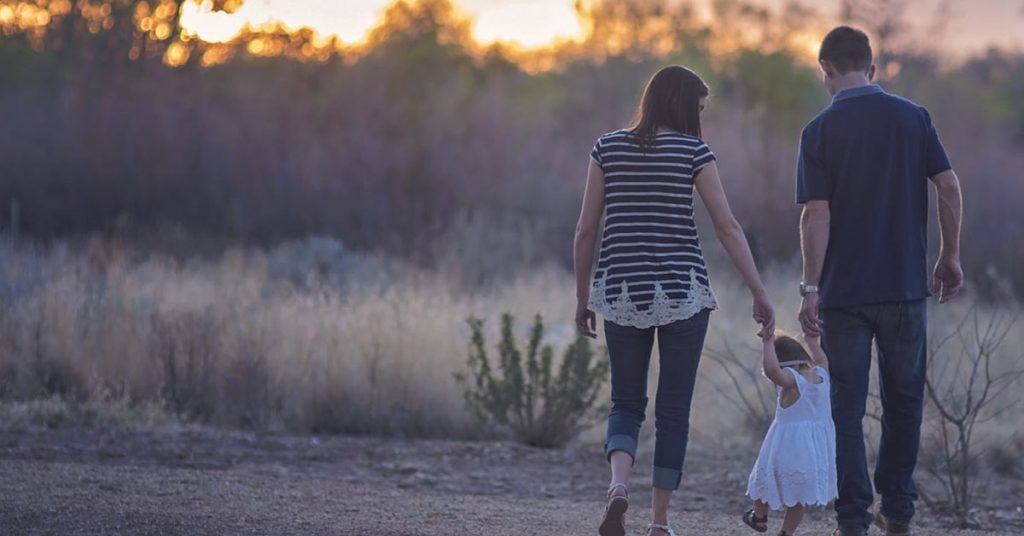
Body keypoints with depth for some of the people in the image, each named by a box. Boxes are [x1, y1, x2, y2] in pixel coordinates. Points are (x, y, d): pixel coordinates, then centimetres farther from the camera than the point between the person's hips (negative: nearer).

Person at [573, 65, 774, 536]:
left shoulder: (607, 148, 5)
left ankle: (619, 486, -16)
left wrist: (583, 297, 13)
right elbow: (728, 228, -6)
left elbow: (585, 231, 4)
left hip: (622, 291, 2)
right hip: (681, 292, -2)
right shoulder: (693, 151, -3)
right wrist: (760, 294, -3)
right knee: (673, 410, 8)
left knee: (627, 404, 12)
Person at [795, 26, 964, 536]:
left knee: (846, 404, 4)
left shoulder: (821, 130, -6)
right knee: (903, 399, 15)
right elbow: (949, 186, -2)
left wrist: (810, 288, -10)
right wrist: (950, 257, 8)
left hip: (844, 290, -2)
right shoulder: (913, 117, 1)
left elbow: (816, 214, -12)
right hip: (905, 284, 2)